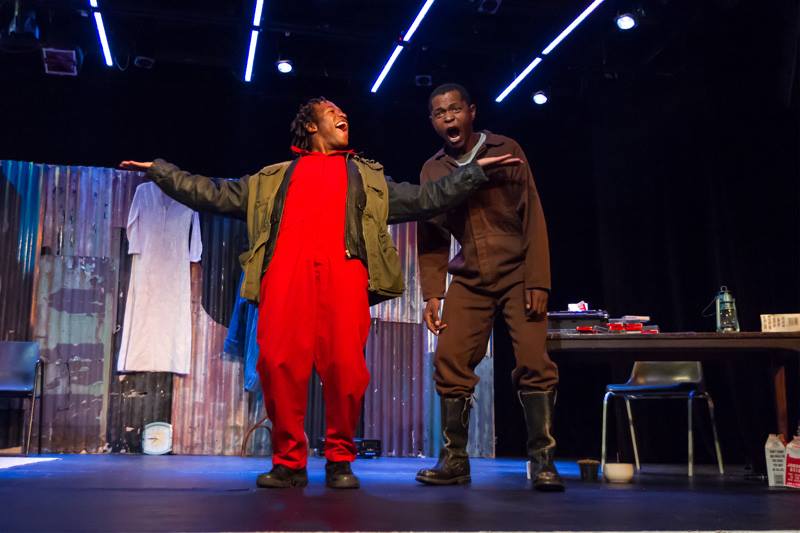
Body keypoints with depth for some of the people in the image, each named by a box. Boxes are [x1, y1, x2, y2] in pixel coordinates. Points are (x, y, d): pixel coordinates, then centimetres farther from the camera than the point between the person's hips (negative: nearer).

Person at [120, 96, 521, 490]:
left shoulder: (368, 177, 33)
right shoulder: (274, 177, 32)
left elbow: (425, 199, 27)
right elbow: (215, 195, 29)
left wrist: (477, 169, 21)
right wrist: (159, 170, 25)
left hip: (344, 271, 0)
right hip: (285, 271, 0)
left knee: (345, 366, -14)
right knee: (279, 362, -13)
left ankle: (339, 460, 2)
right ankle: (288, 461, 0)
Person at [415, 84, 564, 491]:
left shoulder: (506, 151, -1)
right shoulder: (432, 170, 7)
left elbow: (533, 218, -4)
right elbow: (431, 237, 8)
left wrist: (538, 281, -11)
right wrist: (432, 294, -2)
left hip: (518, 273, -2)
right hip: (469, 279, 3)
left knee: (534, 362, -13)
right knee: (450, 362, -7)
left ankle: (542, 460, -3)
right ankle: (454, 459, 4)